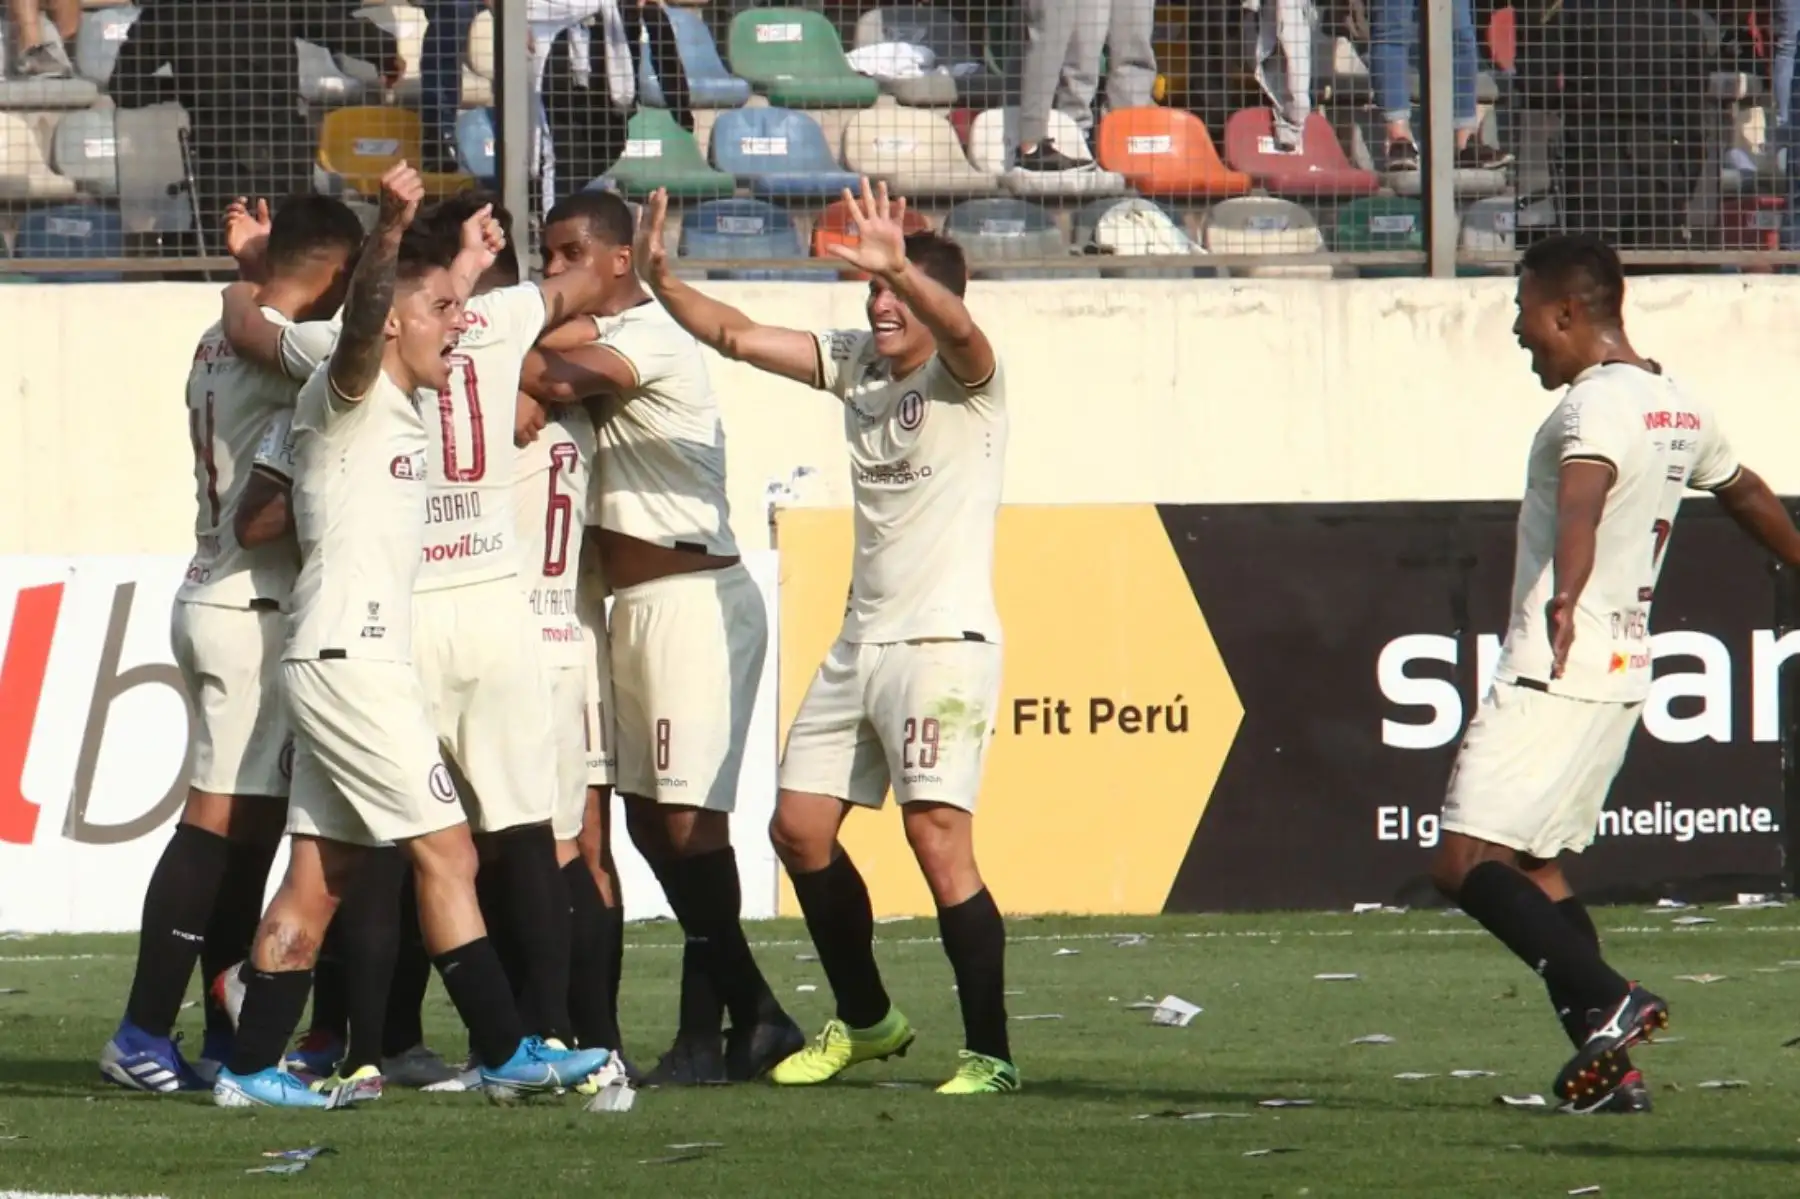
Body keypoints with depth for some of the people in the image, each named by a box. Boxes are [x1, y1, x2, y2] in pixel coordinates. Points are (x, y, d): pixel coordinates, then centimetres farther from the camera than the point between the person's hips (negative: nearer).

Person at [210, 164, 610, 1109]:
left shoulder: (392, 401, 17)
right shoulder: (350, 392, -9)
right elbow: (361, 320, -32)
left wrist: (463, 267, 48)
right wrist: (391, 231, -47)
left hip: (342, 661, 10)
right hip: (349, 657, -10)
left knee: (321, 873, 7)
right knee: (446, 852, -8)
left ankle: (251, 1067, 7)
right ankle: (506, 1054, -7)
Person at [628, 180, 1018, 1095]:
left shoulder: (963, 377, -9)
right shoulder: (855, 362, 11)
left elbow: (958, 330, -32)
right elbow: (738, 337, 12)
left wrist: (902, 268, -51)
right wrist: (659, 278, -4)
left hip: (945, 641, -8)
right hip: (861, 639, 8)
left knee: (939, 840, -16)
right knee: (801, 829, 9)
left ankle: (989, 1054, -12)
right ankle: (864, 1019, 26)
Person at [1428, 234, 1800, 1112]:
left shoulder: (1598, 405, -15)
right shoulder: (1677, 407, 15)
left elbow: (1585, 495, -36)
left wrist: (1566, 596, -55)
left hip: (1554, 674, -10)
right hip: (1623, 672, 10)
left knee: (1467, 862, -13)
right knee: (1536, 867, 14)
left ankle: (1608, 1002, -22)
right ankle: (1611, 1069, 7)